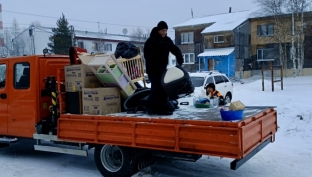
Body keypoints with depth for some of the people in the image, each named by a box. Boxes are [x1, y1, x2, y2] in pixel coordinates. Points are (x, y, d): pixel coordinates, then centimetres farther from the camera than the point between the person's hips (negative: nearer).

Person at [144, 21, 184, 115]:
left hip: (162, 69, 6)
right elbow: (148, 57, -19)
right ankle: (154, 108, -10)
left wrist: (179, 58, -15)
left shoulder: (167, 40, 6)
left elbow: (175, 49, 7)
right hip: (153, 69, -6)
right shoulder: (150, 41, -12)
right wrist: (158, 67, -27)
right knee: (157, 87, -14)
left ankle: (162, 108, 12)